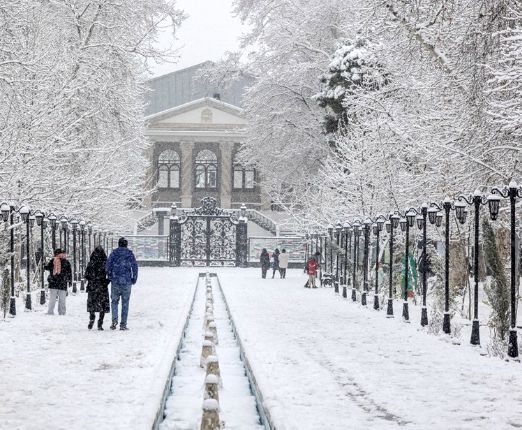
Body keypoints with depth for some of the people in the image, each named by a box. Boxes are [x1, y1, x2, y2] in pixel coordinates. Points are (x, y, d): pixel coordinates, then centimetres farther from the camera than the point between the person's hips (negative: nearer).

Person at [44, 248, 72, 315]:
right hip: (63, 285, 0)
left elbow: (46, 267, 4)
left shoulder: (53, 261, 0)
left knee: (52, 299, 4)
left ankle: (50, 312, -1)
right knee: (62, 300, 5)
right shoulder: (66, 262, 1)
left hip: (53, 284, 0)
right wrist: (70, 280, 14)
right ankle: (61, 313, 3)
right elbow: (69, 272, 5)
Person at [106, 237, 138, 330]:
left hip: (115, 281, 0)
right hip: (127, 282, 0)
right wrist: (134, 279, 7)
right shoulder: (130, 253, 2)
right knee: (125, 303, 6)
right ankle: (123, 324, 3)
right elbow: (135, 266, -3)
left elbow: (108, 266, -1)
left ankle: (114, 319, -9)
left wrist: (109, 277, 11)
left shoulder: (114, 253, 3)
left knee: (114, 301, 12)